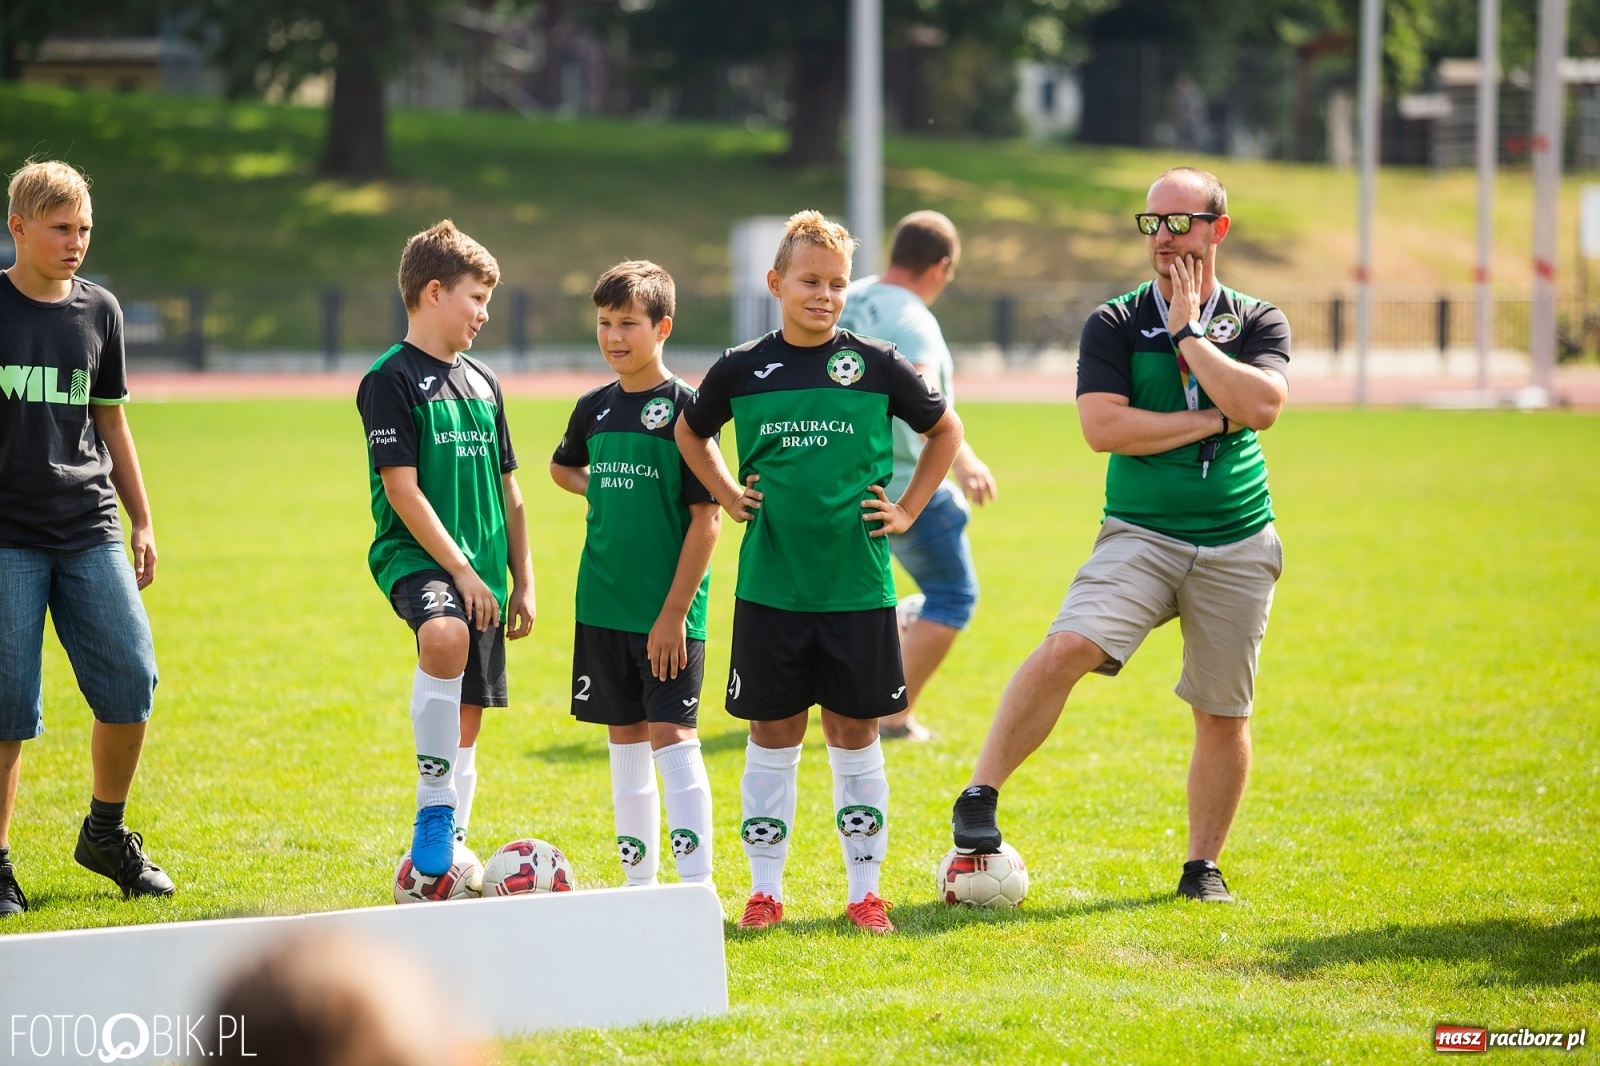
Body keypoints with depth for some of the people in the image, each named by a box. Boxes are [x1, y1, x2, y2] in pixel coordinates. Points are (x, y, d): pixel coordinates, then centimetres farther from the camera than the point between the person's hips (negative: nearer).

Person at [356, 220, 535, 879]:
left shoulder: (483, 384, 15)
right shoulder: (392, 379, -7)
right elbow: (402, 489, -14)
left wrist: (522, 581, 15)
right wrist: (459, 569, -18)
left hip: (480, 573, 7)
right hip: (416, 556, -7)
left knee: (466, 721, 7)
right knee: (444, 634, -37)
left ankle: (444, 853, 18)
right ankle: (434, 804, -27)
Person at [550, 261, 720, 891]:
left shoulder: (684, 409, -10)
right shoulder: (595, 408, 8)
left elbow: (706, 520, -12)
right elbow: (562, 468, 30)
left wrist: (674, 612, -16)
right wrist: (603, 492, 8)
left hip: (668, 609, -6)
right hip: (603, 605, 6)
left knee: (671, 735, -10)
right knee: (625, 738, 10)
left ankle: (697, 886, -10)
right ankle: (638, 884, 17)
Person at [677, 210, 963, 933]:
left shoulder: (876, 366, -1)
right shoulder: (742, 370, 1)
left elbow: (945, 430, 13)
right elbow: (691, 433, 20)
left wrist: (908, 509, 6)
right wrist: (731, 498, 9)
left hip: (857, 586, 0)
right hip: (770, 586, 0)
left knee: (853, 731, 5)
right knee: (773, 734, 5)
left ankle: (865, 888, 13)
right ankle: (765, 888, 13)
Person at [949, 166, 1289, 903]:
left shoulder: (1257, 323, 5)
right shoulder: (1115, 323, 1)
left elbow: (1260, 406, -14)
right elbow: (1103, 426, -13)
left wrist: (1189, 331, -12)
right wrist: (1208, 420, -10)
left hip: (1237, 547, 2)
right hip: (1141, 534, -2)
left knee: (1224, 715, 5)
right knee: (1067, 648, -24)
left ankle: (1203, 866, 20)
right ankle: (980, 796, -17)